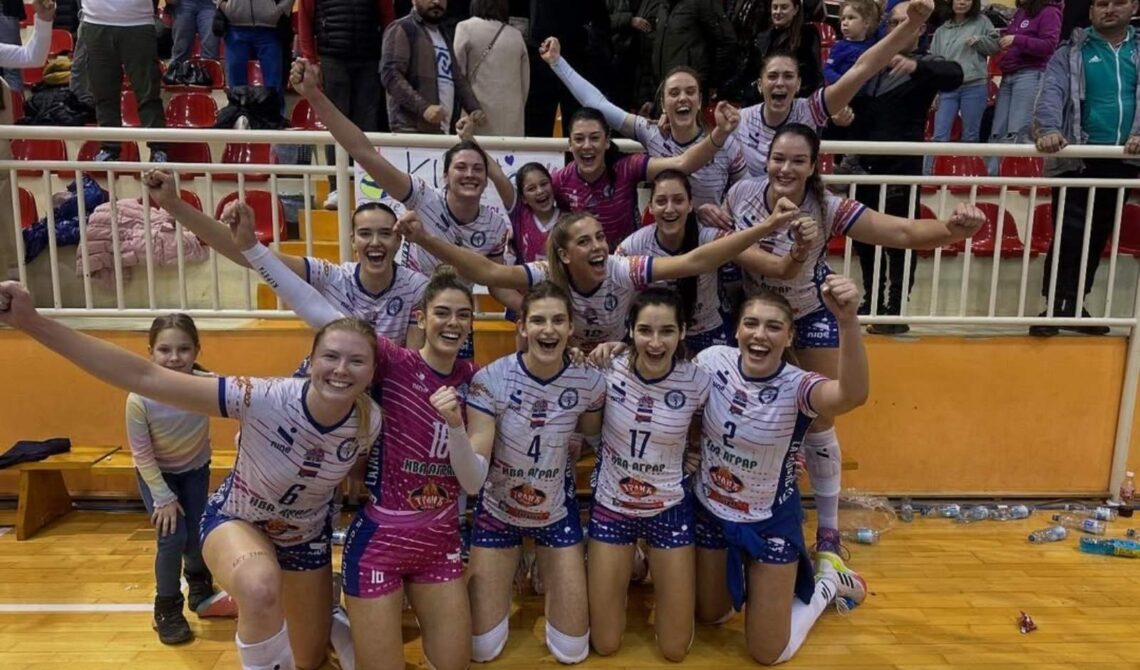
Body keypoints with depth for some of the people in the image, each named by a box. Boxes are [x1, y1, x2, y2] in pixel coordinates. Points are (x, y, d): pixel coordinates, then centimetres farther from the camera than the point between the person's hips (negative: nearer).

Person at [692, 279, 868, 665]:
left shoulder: (796, 387, -27)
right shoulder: (712, 361, -17)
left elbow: (853, 395, -49)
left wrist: (847, 320, -65)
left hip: (770, 522, -3)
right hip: (710, 511, 4)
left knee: (769, 653, 9)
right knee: (708, 617, 23)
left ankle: (829, 578, 30)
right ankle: (743, 577, 48)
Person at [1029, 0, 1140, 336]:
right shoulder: (1070, 53, 3)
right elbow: (1052, 92, -13)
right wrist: (1049, 129, -33)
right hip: (1078, 159, -3)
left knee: (1098, 237, 9)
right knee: (1068, 236, -8)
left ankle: (1074, 307, 19)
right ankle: (1055, 307, -2)